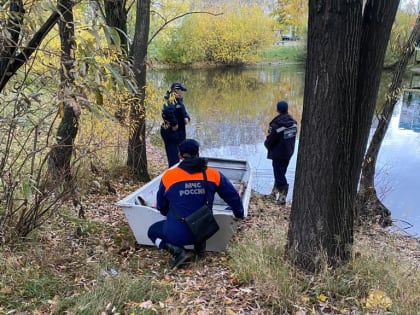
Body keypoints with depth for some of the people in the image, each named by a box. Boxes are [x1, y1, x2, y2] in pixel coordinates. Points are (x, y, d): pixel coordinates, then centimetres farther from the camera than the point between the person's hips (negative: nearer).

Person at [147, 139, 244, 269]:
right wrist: (239, 214, 24)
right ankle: (200, 249, 23)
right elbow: (233, 196, 5)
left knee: (153, 231, 26)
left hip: (177, 233, -3)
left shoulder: (169, 176, -9)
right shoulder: (213, 174, -6)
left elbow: (161, 206, 6)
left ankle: (178, 251, 1)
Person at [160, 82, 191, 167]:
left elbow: (184, 113, 25)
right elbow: (167, 111, -37)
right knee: (174, 160, -7)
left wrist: (186, 117, 3)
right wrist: (174, 123, -26)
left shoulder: (179, 100, 13)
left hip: (179, 133, 10)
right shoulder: (172, 100, -17)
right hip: (171, 133, -10)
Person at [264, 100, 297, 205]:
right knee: (281, 173, 20)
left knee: (279, 174, 4)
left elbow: (269, 141, -17)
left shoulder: (276, 125, -23)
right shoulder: (293, 122, -1)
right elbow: (293, 137, 6)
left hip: (278, 154, -7)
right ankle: (274, 192, 32)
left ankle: (282, 197, 8)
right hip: (289, 152, 7)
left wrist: (267, 144, 4)